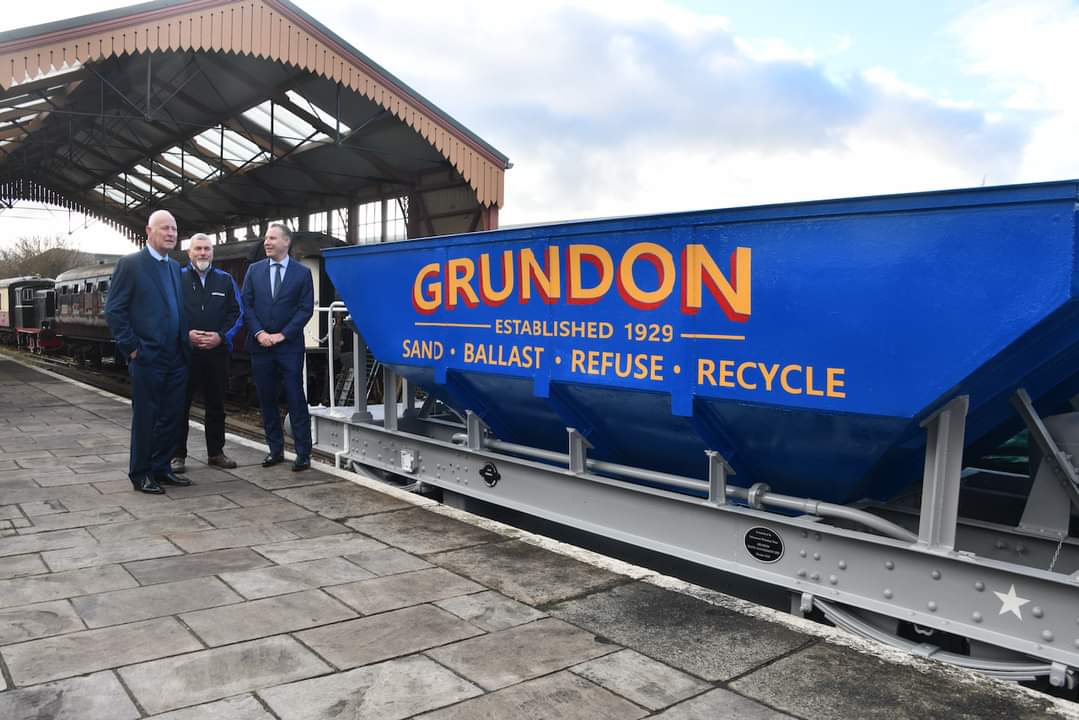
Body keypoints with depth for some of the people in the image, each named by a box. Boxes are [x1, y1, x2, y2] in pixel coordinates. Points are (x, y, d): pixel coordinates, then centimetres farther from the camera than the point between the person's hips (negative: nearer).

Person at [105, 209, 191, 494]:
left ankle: (161, 468, 22)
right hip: (147, 358, -6)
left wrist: (186, 344, 9)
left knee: (171, 416, 10)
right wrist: (131, 348, -11)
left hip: (176, 358, 6)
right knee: (145, 417, 2)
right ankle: (140, 474, 14)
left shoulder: (176, 267, 15)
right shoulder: (130, 264, -5)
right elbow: (114, 310, -8)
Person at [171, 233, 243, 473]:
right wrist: (186, 334, -13)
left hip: (217, 351, 2)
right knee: (181, 404, 2)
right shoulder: (177, 278, 4)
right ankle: (178, 455, 11)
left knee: (216, 404, 10)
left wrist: (221, 336, -8)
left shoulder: (225, 280, 10)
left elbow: (236, 312, 6)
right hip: (184, 350, -2)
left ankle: (216, 452, 20)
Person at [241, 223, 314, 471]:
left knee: (296, 400, -3)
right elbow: (246, 305, 6)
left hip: (289, 346, -3)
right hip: (260, 345, 3)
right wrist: (259, 333, -8)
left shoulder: (302, 272, 1)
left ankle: (303, 453, 3)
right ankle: (276, 449, 18)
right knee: (267, 400, 7)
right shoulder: (254, 270, 9)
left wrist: (282, 335, -10)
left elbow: (306, 308, -3)